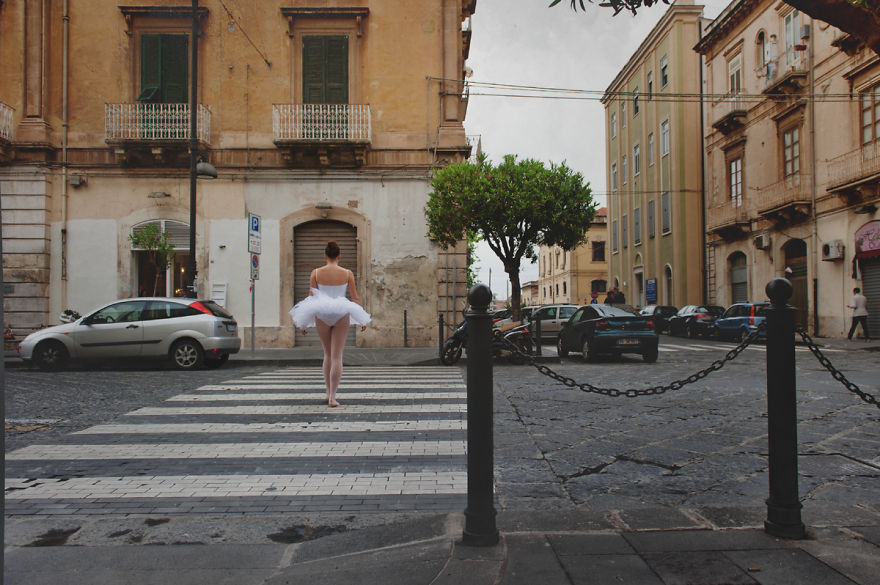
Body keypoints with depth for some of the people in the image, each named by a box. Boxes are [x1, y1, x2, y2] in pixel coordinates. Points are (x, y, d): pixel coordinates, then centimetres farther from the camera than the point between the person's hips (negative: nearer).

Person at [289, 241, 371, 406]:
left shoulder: (316, 273, -3)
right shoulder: (347, 274, -3)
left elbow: (311, 297, -2)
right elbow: (355, 298, 1)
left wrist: (303, 322, 5)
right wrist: (362, 320, 11)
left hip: (321, 315, 1)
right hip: (342, 315, -1)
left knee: (328, 354, 18)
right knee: (337, 356, 0)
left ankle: (329, 392, 25)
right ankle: (332, 397, -4)